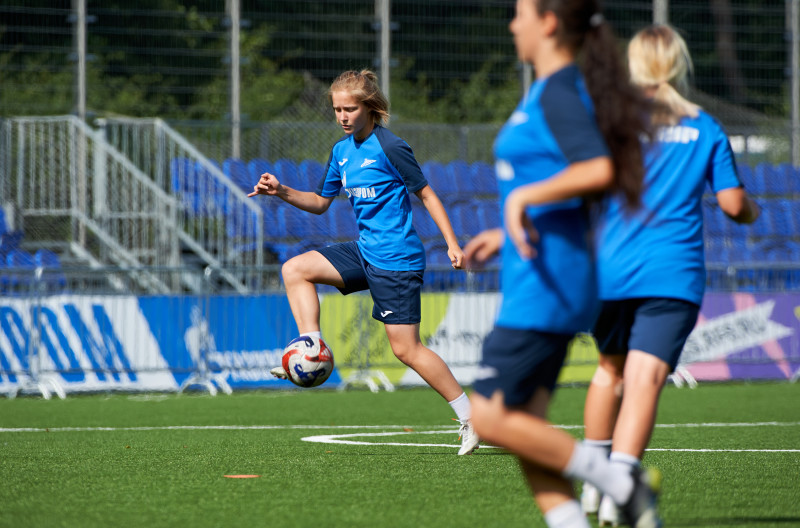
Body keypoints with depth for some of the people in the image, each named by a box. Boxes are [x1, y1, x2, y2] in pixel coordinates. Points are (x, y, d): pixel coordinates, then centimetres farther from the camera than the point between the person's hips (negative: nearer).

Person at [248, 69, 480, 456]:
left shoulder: (390, 148, -13)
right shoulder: (342, 151, 10)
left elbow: (426, 194, -8)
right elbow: (320, 202, 21)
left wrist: (452, 243, -13)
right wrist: (282, 192, 5)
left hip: (396, 260, -8)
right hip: (365, 251, 8)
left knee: (406, 348, -9)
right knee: (295, 270, 0)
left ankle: (470, 418, -2)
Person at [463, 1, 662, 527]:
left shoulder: (557, 93, -13)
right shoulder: (560, 90, 17)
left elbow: (599, 171, -29)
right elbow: (583, 194, 24)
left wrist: (522, 196, -21)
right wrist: (509, 234, 22)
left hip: (545, 285, -10)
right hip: (537, 284, 10)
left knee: (491, 418, -9)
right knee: (523, 425, 6)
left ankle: (624, 486, -4)